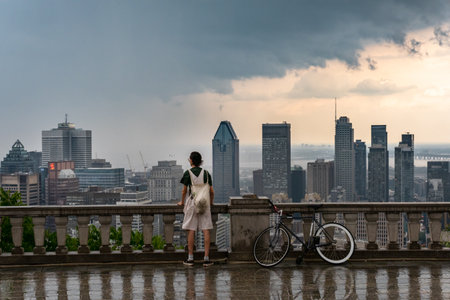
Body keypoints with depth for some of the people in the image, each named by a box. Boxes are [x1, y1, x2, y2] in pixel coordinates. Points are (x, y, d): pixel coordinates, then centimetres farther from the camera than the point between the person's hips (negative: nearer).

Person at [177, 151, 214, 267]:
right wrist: (211, 202, 24)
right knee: (206, 231, 1)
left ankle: (190, 258, 4)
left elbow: (184, 191, 1)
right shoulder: (206, 173, 5)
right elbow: (211, 191, 7)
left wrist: (182, 202, 17)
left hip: (192, 203, -2)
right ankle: (206, 258, -1)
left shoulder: (188, 173, -3)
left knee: (191, 231, 2)